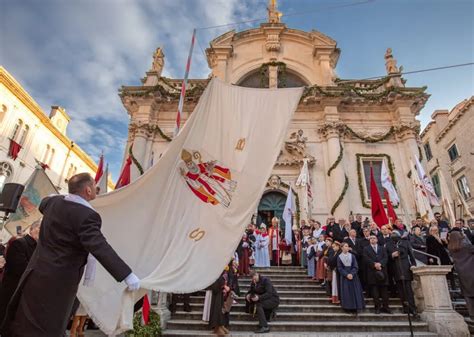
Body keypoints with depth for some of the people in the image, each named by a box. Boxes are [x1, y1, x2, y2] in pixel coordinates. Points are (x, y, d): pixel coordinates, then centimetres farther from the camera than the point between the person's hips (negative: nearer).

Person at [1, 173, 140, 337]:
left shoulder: (54, 201, 0)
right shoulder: (87, 215, -26)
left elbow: (43, 203, 26)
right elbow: (100, 248, -34)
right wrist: (127, 275, -35)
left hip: (37, 272, 8)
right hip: (59, 280, -8)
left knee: (25, 322, 24)